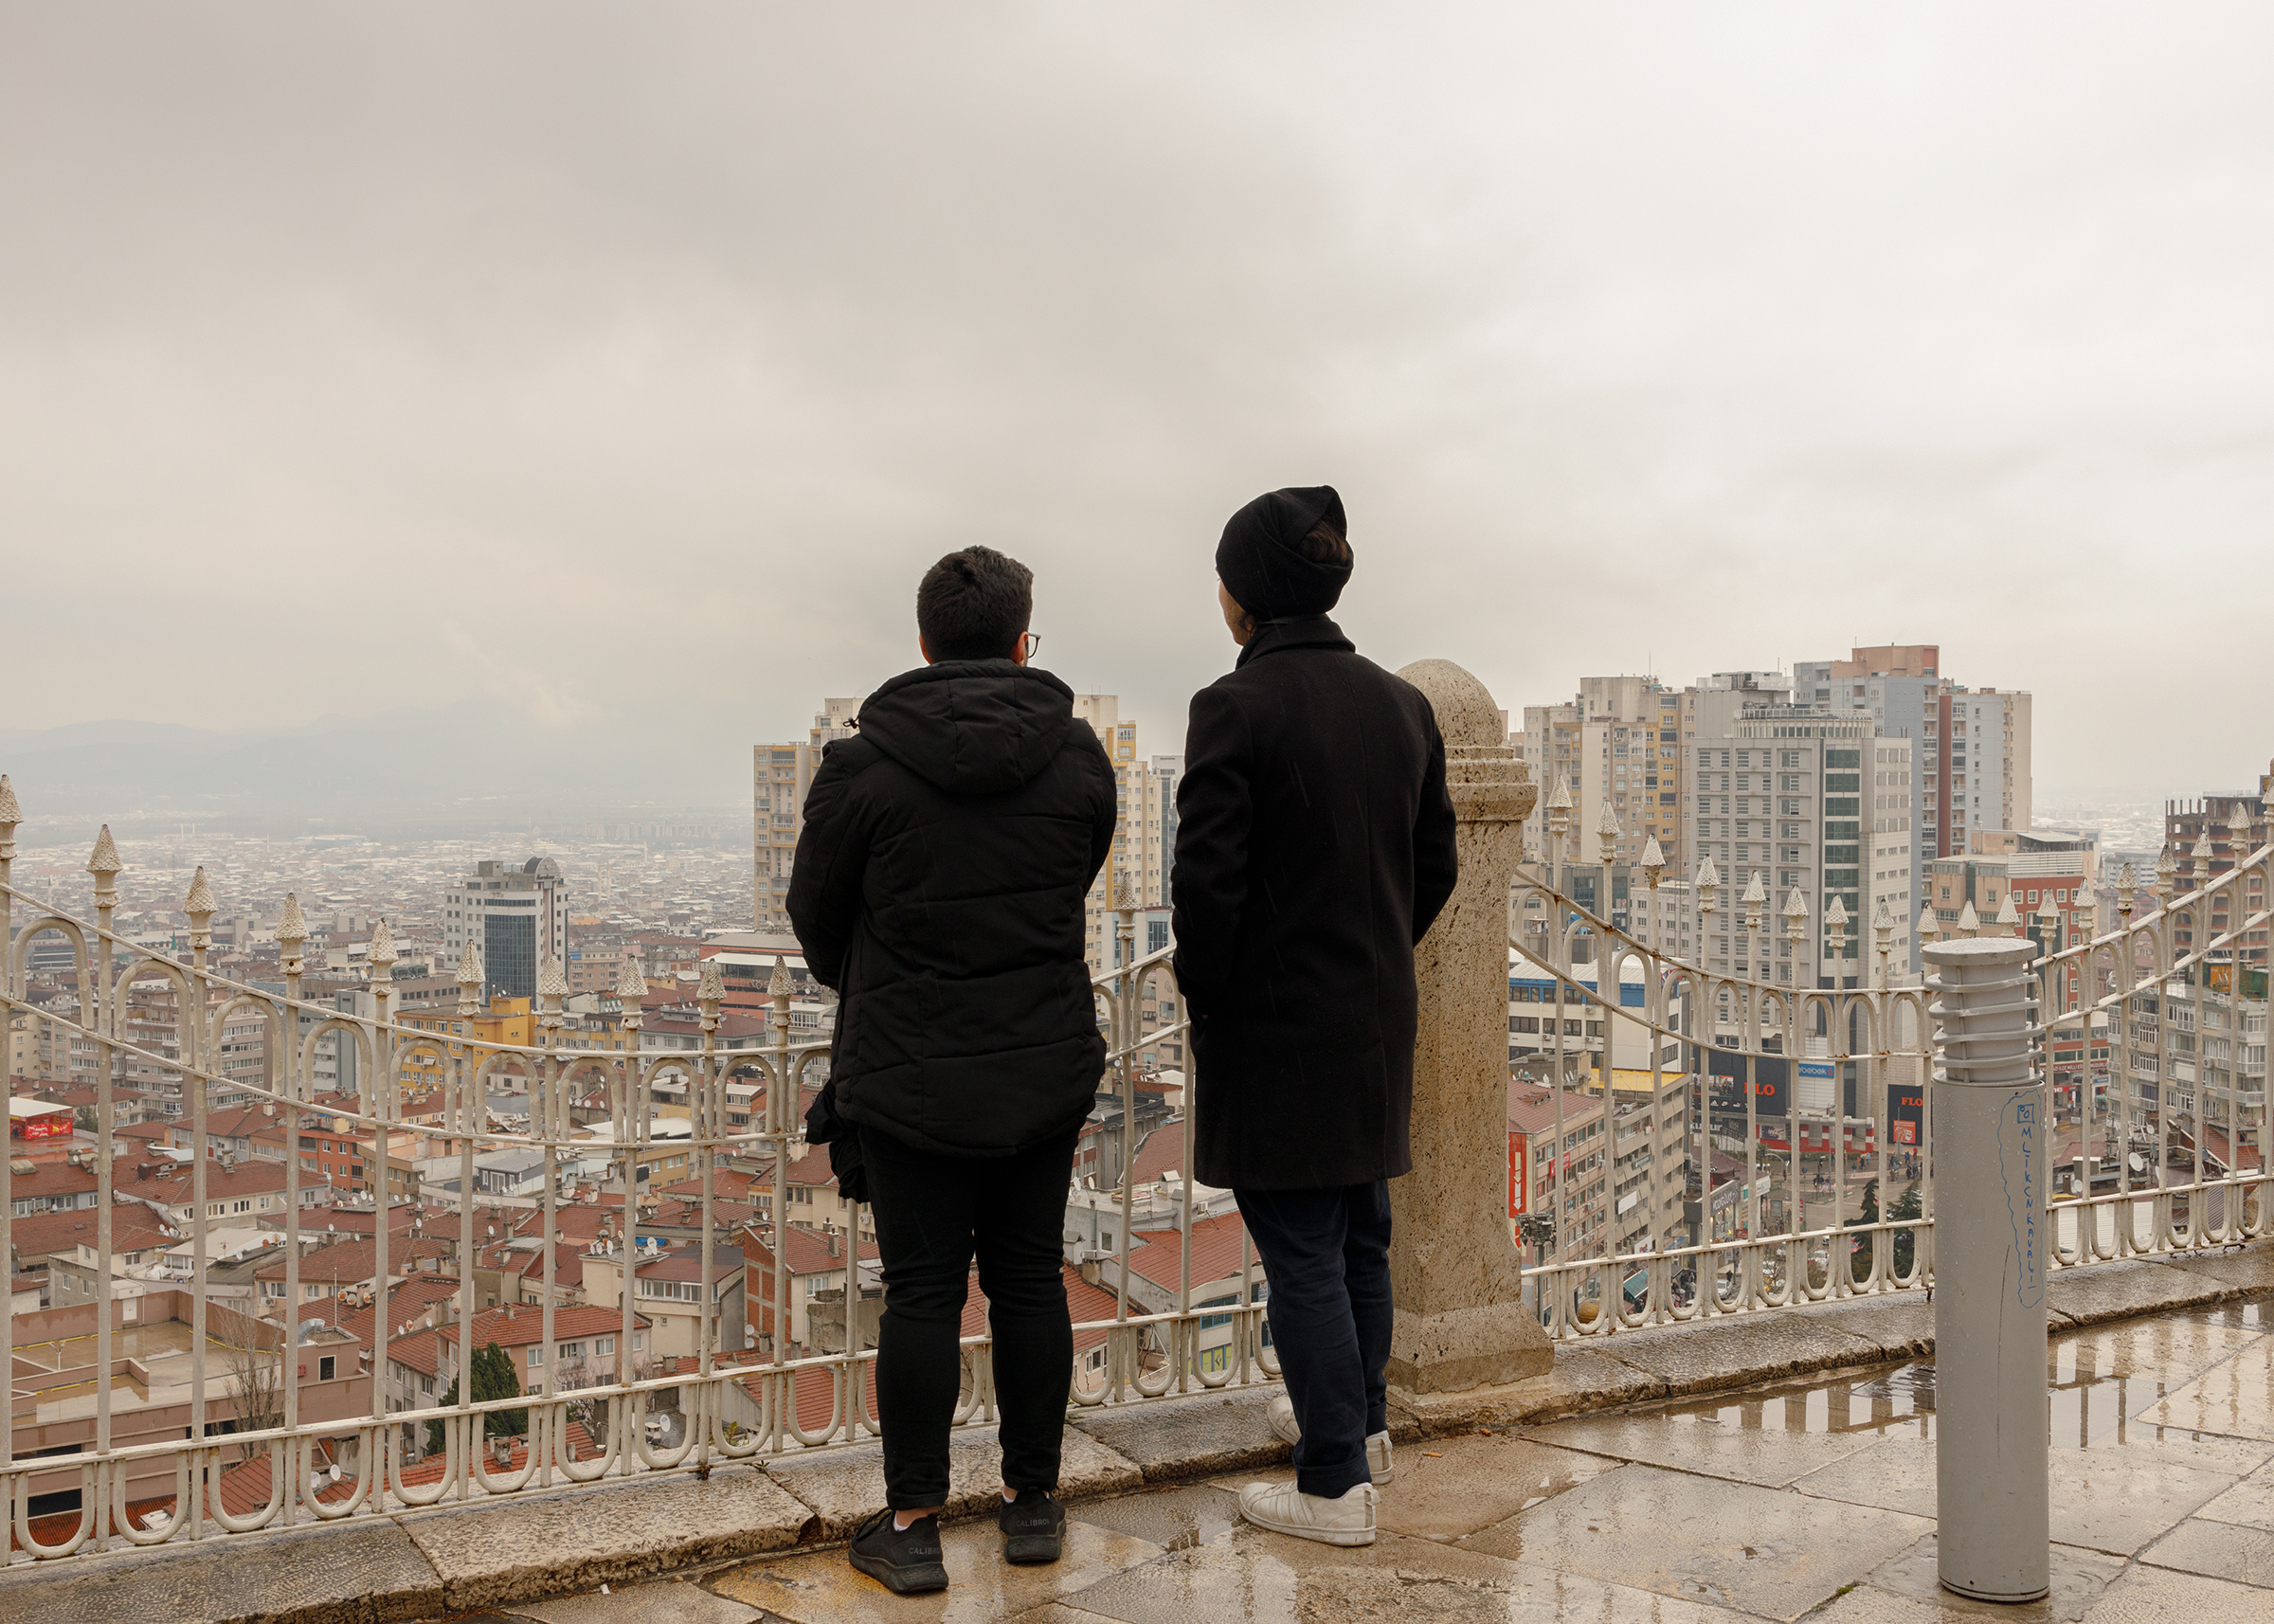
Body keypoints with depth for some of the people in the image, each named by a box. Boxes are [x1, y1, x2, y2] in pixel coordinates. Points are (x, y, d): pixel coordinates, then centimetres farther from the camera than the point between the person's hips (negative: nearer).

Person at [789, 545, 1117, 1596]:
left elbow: (815, 915, 1)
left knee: (922, 1291, 5)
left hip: (909, 1072, -2)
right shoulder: (1078, 756, -3)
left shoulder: (863, 764, -10)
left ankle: (912, 1525, 13)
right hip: (1047, 1070, 3)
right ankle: (1033, 1503, 23)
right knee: (1029, 1280, 12)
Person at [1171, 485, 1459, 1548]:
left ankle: (1336, 1486, 11)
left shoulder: (1236, 707, -16)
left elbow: (1207, 878, -20)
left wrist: (1204, 995, -5)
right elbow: (1436, 863, 11)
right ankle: (1359, 1420, 39)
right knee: (1359, 1230, 21)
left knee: (1300, 1251, 2)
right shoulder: (1402, 704, 5)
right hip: (1378, 1018, 7)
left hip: (1273, 1022, -7)